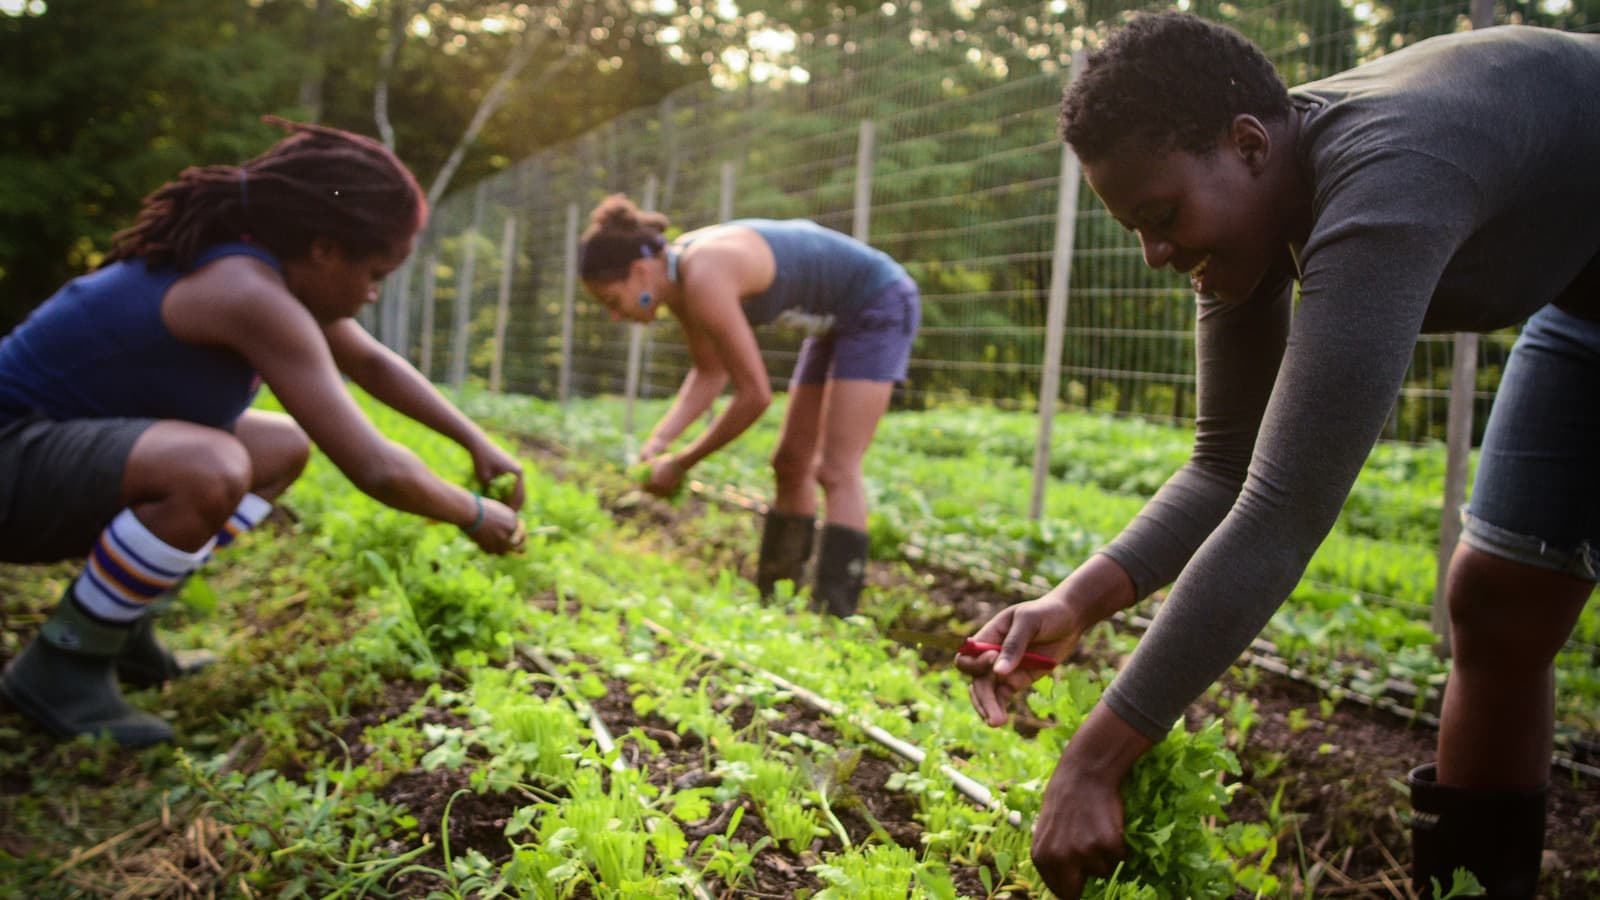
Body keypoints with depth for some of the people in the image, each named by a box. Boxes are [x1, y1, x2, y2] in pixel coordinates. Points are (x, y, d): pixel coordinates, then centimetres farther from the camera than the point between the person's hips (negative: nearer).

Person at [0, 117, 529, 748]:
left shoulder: (275, 266, 3)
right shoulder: (253, 294, -27)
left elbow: (373, 364, 18)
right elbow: (376, 469, -29)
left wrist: (477, 443, 15)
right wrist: (475, 515, -11)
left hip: (63, 448, 10)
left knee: (285, 447, 15)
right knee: (212, 470, -36)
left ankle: (118, 619, 12)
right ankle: (61, 664, -11)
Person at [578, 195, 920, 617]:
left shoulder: (704, 281, -31)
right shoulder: (677, 274, -4)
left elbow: (755, 395, -27)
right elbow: (709, 372, 5)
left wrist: (681, 463, -18)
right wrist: (658, 441, -9)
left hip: (880, 306, -9)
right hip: (839, 319, 9)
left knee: (836, 471, -14)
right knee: (791, 464, 11)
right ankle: (771, 603, 20)